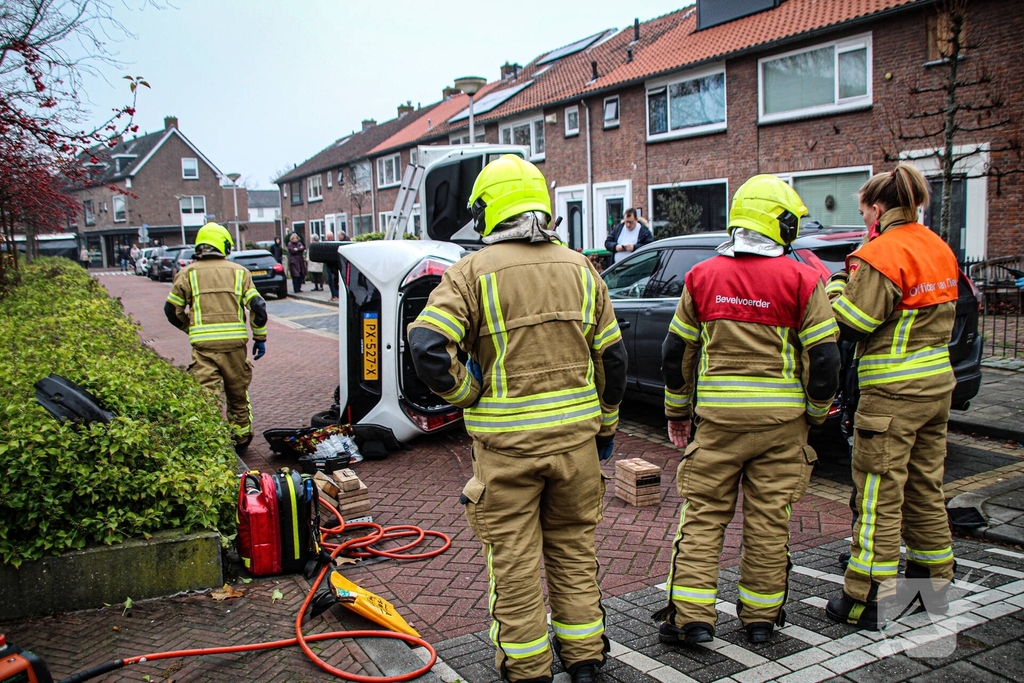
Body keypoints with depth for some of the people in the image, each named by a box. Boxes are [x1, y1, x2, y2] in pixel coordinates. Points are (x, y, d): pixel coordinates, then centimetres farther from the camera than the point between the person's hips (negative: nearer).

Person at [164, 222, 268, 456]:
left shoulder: (188, 273, 7)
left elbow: (172, 310, 9)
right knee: (238, 393, 16)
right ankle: (241, 441, 26)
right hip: (235, 342, 2)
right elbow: (258, 307, 1)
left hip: (203, 343, -1)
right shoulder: (239, 271, 8)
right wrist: (260, 338, 9)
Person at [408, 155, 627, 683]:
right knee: (573, 547, 18)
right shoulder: (579, 268, 6)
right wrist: (606, 426, 18)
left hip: (507, 441, -4)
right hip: (575, 433, 4)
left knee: (514, 557, 9)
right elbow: (612, 357, 8)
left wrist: (466, 394, -3)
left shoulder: (474, 272, -8)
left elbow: (427, 346, -19)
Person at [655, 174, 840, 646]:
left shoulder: (702, 276, 2)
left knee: (702, 514, 7)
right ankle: (761, 616, 21)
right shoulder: (801, 280, -5)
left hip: (718, 415, 1)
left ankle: (691, 617, 6)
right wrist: (816, 412, 10)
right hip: (781, 419, -1)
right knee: (769, 519, 9)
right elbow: (824, 357, -5)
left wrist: (677, 410, 17)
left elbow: (676, 351, 6)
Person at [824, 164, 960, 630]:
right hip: (937, 383, 9)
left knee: (879, 497, -2)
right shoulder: (939, 249, 11)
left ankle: (867, 601, 4)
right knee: (925, 489, 19)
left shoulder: (882, 254, -16)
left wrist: (837, 288, 1)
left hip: (893, 395, -9)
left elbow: (850, 325, -18)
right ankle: (934, 583, 31)